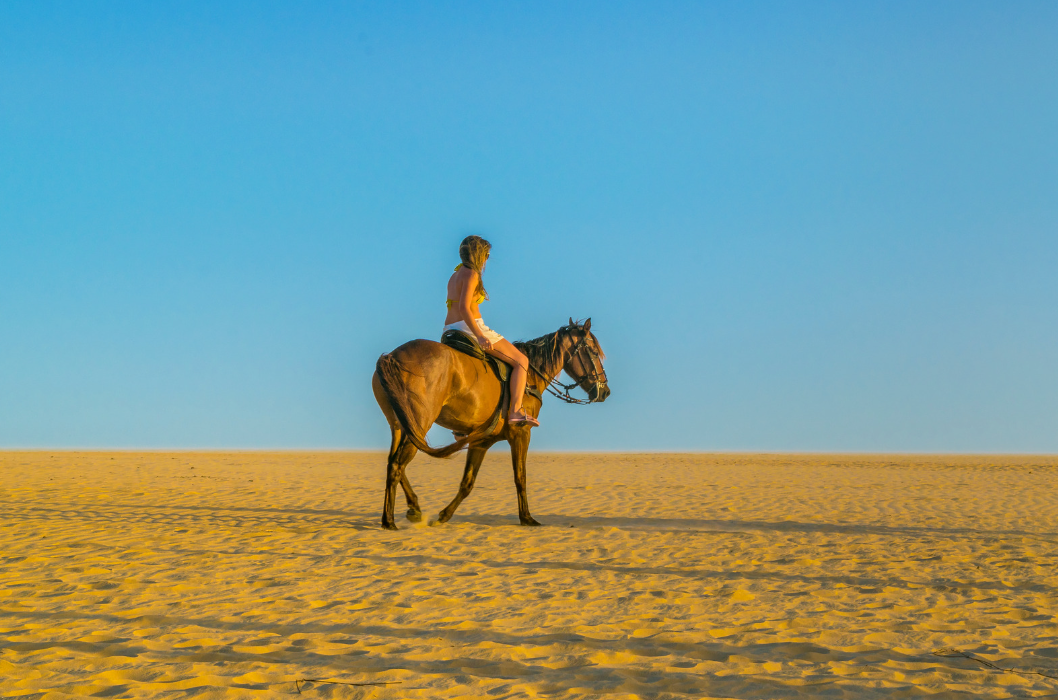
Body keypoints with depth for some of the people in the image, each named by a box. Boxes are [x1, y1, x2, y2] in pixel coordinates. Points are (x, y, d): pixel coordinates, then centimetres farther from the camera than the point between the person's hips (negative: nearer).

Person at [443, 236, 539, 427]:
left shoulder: (455, 276, 17)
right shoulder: (471, 275, -10)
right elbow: (463, 308, -23)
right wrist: (480, 336, -29)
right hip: (471, 328, -9)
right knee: (521, 360, -2)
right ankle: (515, 411, -17)